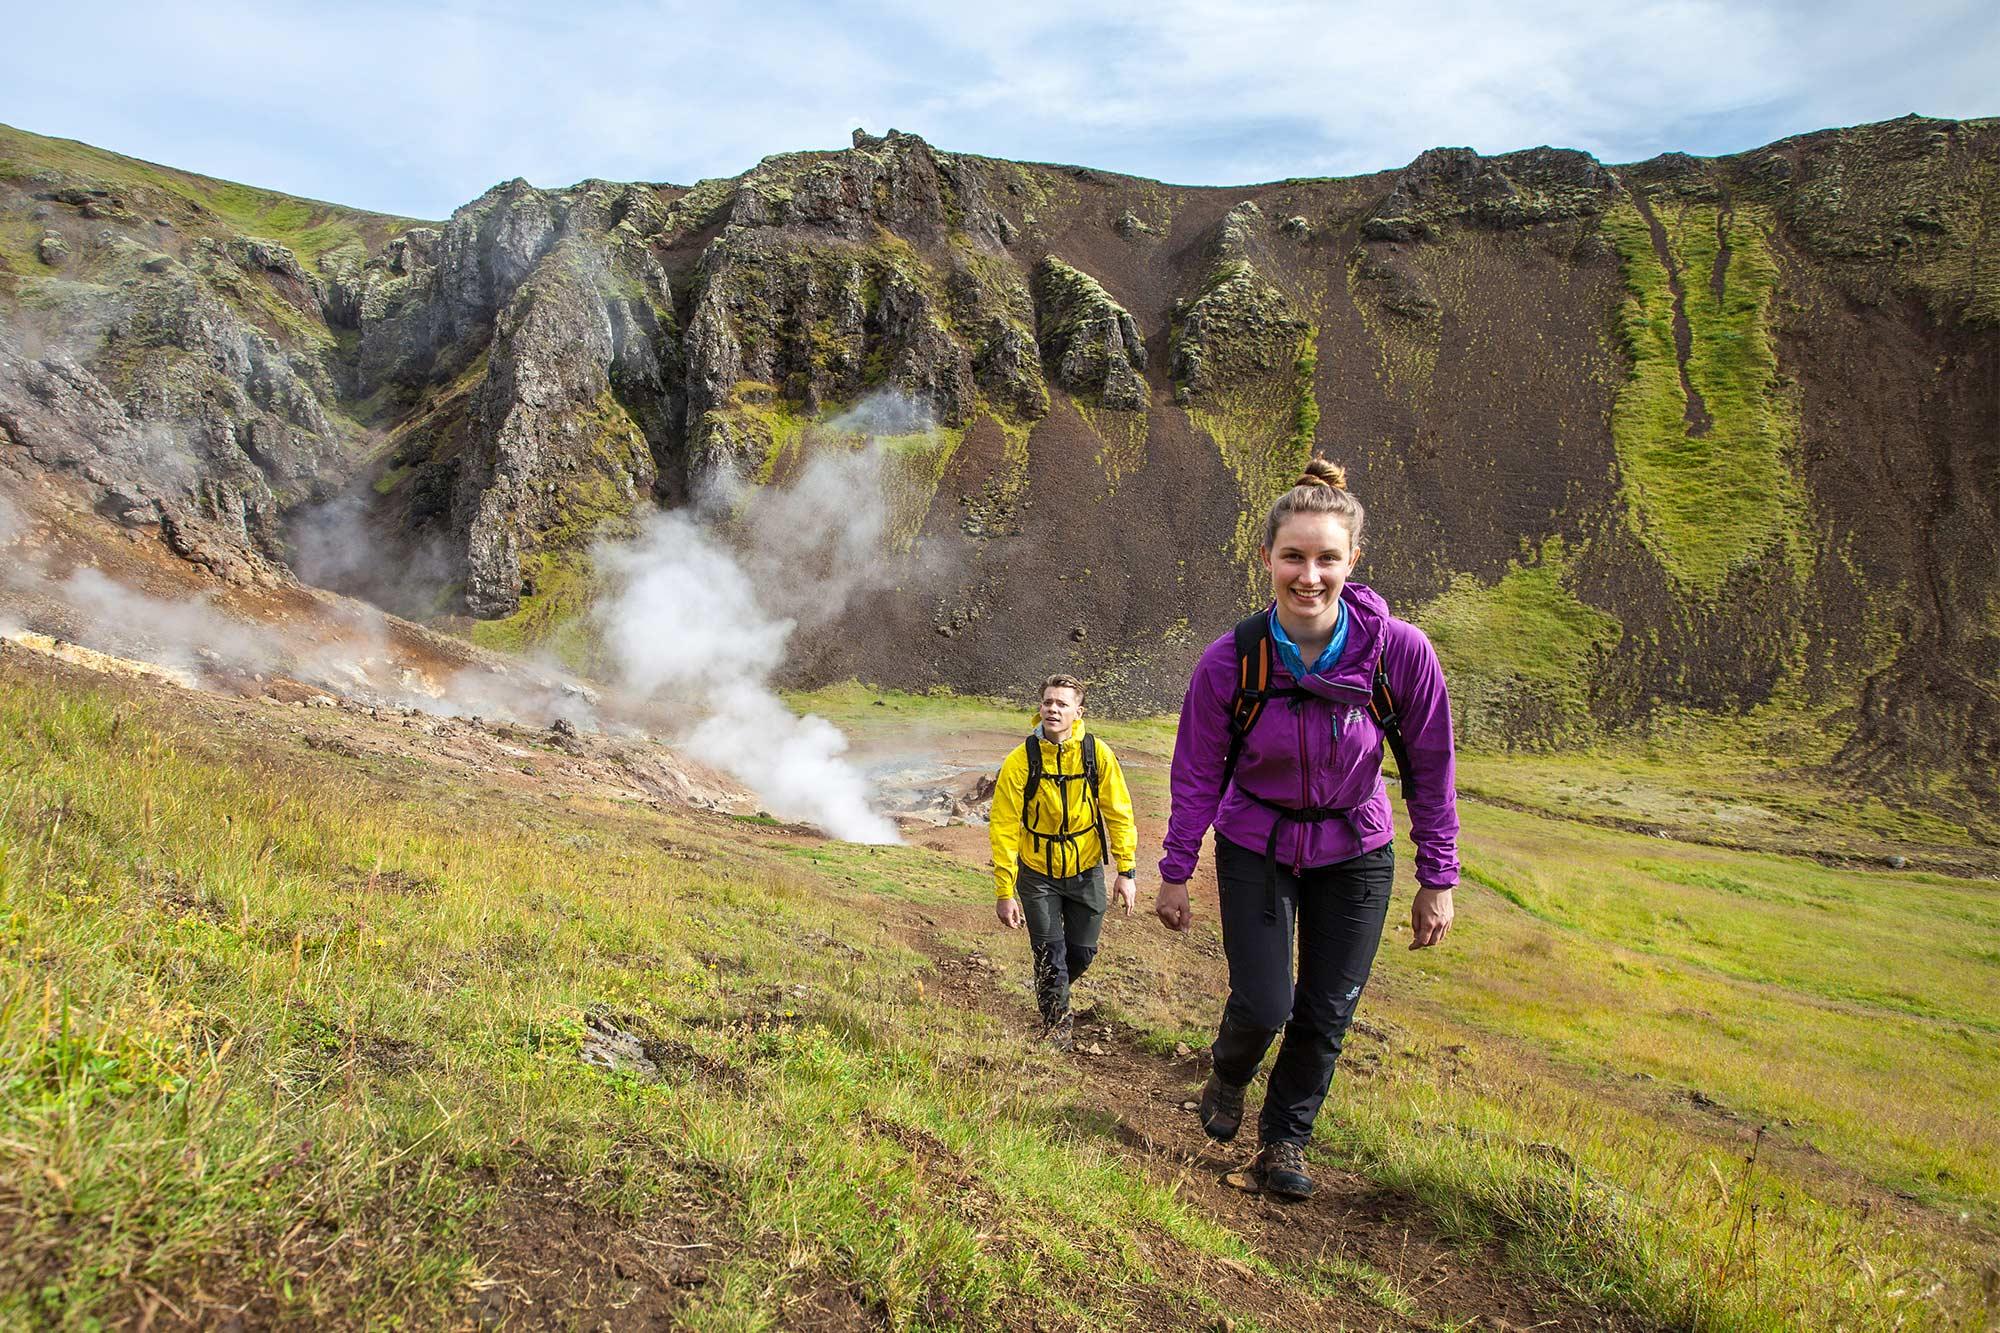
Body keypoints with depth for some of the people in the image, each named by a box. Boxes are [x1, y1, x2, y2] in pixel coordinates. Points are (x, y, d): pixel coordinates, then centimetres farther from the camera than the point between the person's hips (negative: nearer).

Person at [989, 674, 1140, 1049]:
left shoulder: (1098, 754, -15)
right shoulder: (1020, 761, -19)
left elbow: (1119, 814, -5)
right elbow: (1004, 828, -16)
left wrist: (1126, 872, -8)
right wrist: (1004, 892, -16)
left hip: (1086, 872, 2)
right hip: (1038, 874, -2)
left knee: (1082, 952, 11)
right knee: (1050, 952, 2)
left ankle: (1052, 988, 45)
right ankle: (1056, 1019, 29)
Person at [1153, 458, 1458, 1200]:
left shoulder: (1401, 652, -22)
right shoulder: (1231, 661, -22)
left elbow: (1430, 771, -8)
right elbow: (1197, 776, -8)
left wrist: (1437, 881, -3)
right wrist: (1175, 874, -2)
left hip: (1353, 854, 1)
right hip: (1257, 849, -1)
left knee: (1327, 1013, 7)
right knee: (1263, 1005, -5)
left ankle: (1285, 1138, 34)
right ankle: (1228, 1078, 32)